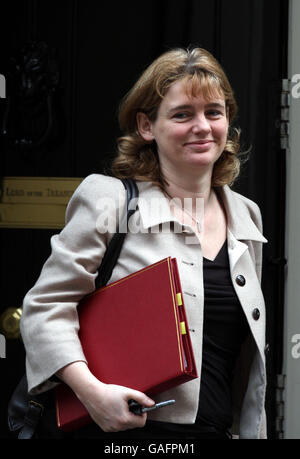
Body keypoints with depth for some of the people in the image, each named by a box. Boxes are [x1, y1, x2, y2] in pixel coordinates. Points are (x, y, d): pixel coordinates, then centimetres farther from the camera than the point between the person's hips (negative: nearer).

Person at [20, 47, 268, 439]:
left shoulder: (246, 215, 12)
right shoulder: (110, 199, -7)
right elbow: (44, 306, -8)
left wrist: (254, 430, 17)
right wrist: (91, 390, -22)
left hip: (219, 429, 5)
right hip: (126, 430, -5)